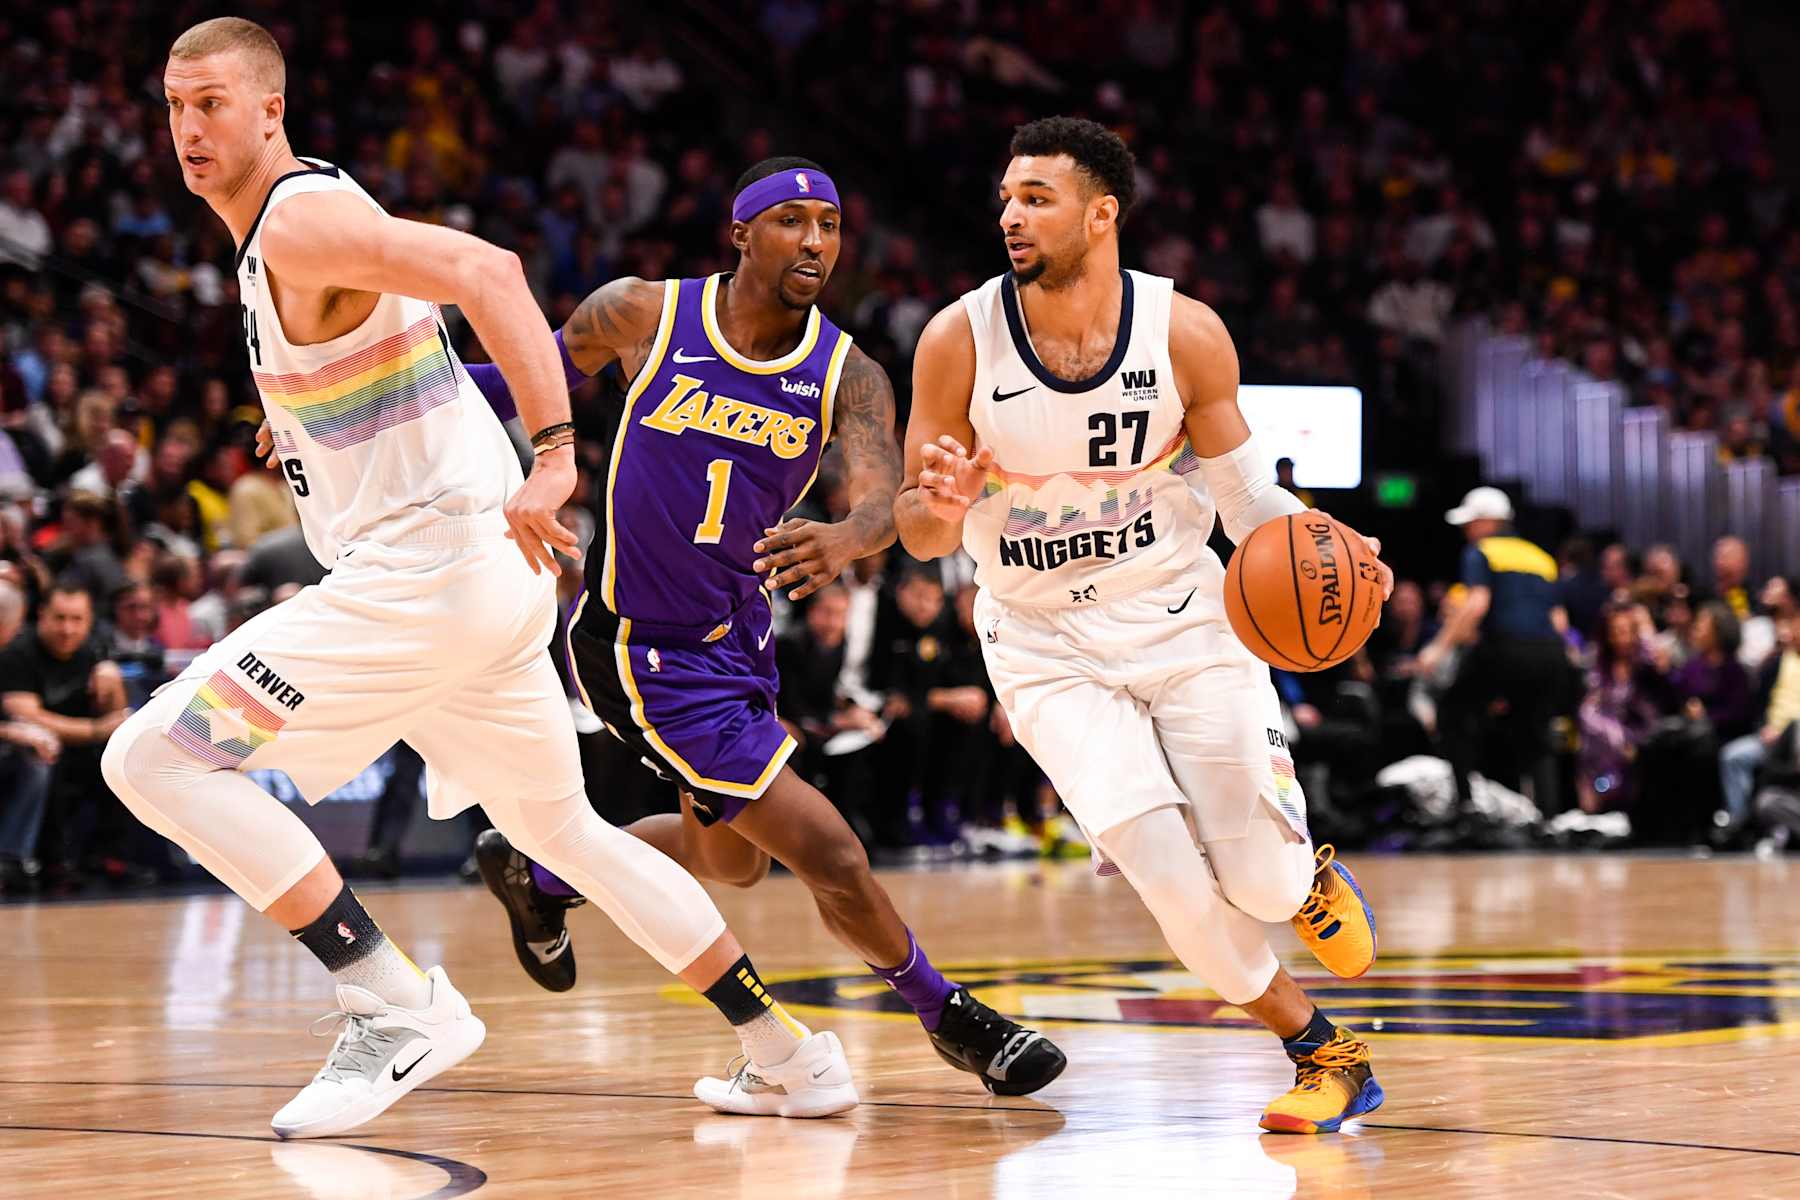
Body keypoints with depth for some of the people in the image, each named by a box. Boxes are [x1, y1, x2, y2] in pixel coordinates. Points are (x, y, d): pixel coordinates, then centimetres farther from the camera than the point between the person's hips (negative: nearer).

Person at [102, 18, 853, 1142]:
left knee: (153, 758, -11)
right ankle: (796, 1056, 28)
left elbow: (483, 270, -29)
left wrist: (555, 453, -36)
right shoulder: (282, 232, 16)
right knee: (565, 830, 24)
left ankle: (400, 1008, -12)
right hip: (494, 580, 10)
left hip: (428, 573, -10)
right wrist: (305, 424, 30)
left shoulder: (301, 222, -14)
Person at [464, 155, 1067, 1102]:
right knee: (829, 854, -11)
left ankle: (538, 872, 48)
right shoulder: (643, 316, -14)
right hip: (645, 648, -6)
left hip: (738, 632, 6)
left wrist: (849, 537, -50)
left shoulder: (847, 375, -9)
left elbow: (881, 500, -26)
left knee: (730, 860, 26)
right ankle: (945, 1013, 11)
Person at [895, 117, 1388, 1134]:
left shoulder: (1185, 333, -13)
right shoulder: (960, 341, -14)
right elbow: (921, 535, -7)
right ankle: (1324, 1053, 6)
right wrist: (942, 503, -31)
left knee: (1261, 885, -3)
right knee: (1167, 870, -16)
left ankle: (1308, 871, 37)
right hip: (1047, 648, 0)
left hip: (1183, 620, 0)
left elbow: (1247, 492, -2)